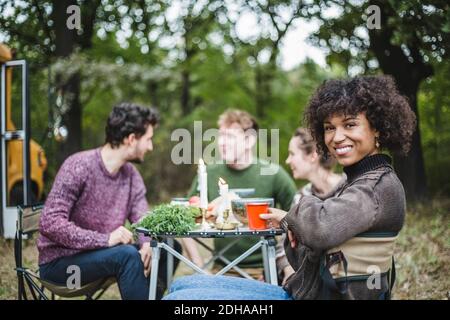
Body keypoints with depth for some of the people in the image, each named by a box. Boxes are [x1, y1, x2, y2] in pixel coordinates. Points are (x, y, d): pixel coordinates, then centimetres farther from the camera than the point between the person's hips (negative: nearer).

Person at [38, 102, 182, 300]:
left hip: (97, 254, 7)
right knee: (128, 255, -30)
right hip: (58, 262, -7)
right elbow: (50, 224, -26)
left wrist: (147, 243, -23)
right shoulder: (79, 167, -20)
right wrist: (105, 239, -32)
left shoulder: (131, 174, 2)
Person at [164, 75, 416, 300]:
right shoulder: (357, 183, 15)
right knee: (183, 286, 10)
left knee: (180, 297, -14)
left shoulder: (381, 186, -14)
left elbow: (320, 228, -32)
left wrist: (291, 216, -9)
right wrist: (292, 225, -6)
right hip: (301, 292, 10)